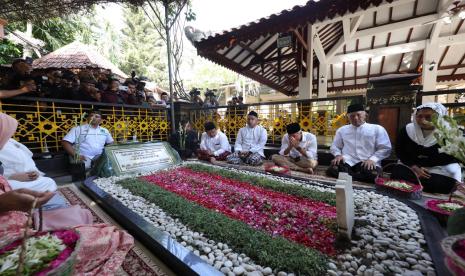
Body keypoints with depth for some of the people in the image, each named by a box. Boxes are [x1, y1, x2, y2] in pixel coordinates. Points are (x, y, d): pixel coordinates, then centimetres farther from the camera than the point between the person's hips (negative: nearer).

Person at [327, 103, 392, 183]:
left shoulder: (377, 129, 12)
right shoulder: (342, 130, 18)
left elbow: (385, 148, 7)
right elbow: (334, 146, 22)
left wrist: (372, 159, -11)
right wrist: (338, 155, -1)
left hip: (367, 163, -1)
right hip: (347, 162, 1)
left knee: (371, 174, -38)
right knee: (332, 170, -33)